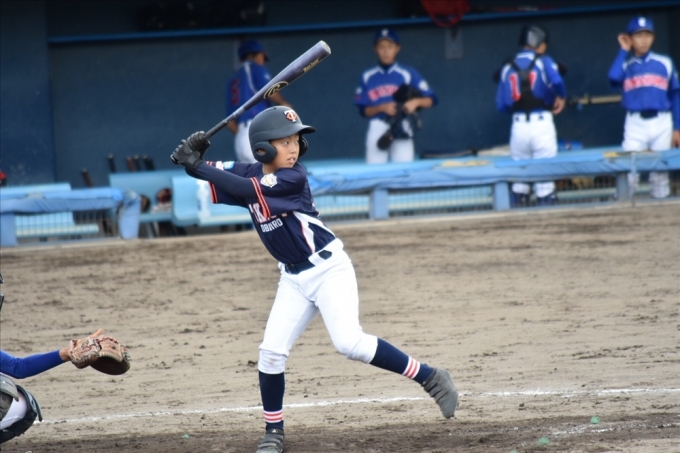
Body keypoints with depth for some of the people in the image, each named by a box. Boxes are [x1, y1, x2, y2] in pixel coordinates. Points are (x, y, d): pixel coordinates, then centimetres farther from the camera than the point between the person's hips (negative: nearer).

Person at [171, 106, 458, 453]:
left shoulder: (293, 178, -20)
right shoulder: (249, 173, -1)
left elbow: (246, 189, -31)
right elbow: (208, 174, -3)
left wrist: (196, 165, -31)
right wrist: (192, 156, -26)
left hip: (328, 268, -6)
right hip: (294, 277, 6)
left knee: (350, 343, -20)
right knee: (271, 352, -3)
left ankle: (430, 378, -10)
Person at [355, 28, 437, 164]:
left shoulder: (408, 74, 5)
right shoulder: (367, 76, 9)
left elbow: (431, 100, 4)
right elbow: (363, 110, 8)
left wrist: (416, 102, -16)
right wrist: (382, 108, -10)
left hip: (401, 128, -1)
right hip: (377, 130, 1)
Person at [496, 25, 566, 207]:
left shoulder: (508, 67, 9)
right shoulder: (544, 62, -2)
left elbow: (502, 105, 6)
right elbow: (557, 82, -22)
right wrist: (561, 98, -2)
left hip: (519, 125, 3)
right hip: (542, 122, -3)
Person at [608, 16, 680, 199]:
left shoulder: (664, 63, 9)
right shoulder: (625, 65, 7)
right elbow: (614, 78, -15)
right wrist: (624, 51, -4)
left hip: (662, 123, 1)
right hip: (635, 124, -1)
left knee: (660, 170, 6)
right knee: (629, 169, -8)